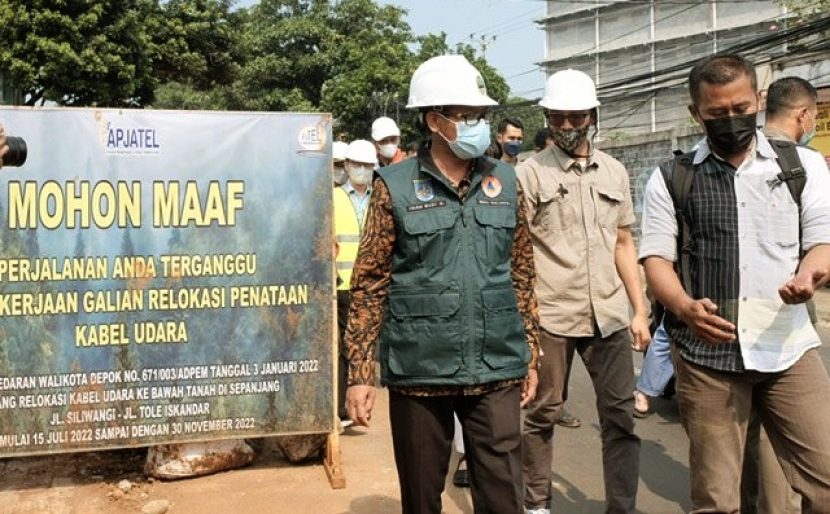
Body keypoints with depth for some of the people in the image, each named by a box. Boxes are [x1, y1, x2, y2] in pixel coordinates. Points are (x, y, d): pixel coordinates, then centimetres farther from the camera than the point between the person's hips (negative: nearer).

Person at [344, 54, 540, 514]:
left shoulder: (505, 182, 6)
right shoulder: (394, 186, -3)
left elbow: (522, 276, 11)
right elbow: (369, 284, -3)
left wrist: (530, 355, 10)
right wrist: (360, 373, -6)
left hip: (496, 372, 2)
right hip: (419, 372, -2)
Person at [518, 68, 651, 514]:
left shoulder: (615, 172, 11)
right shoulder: (528, 173, -2)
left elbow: (624, 244, 15)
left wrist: (640, 310, 10)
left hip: (610, 315, 4)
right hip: (550, 315, -3)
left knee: (622, 417, 6)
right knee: (541, 414, 8)